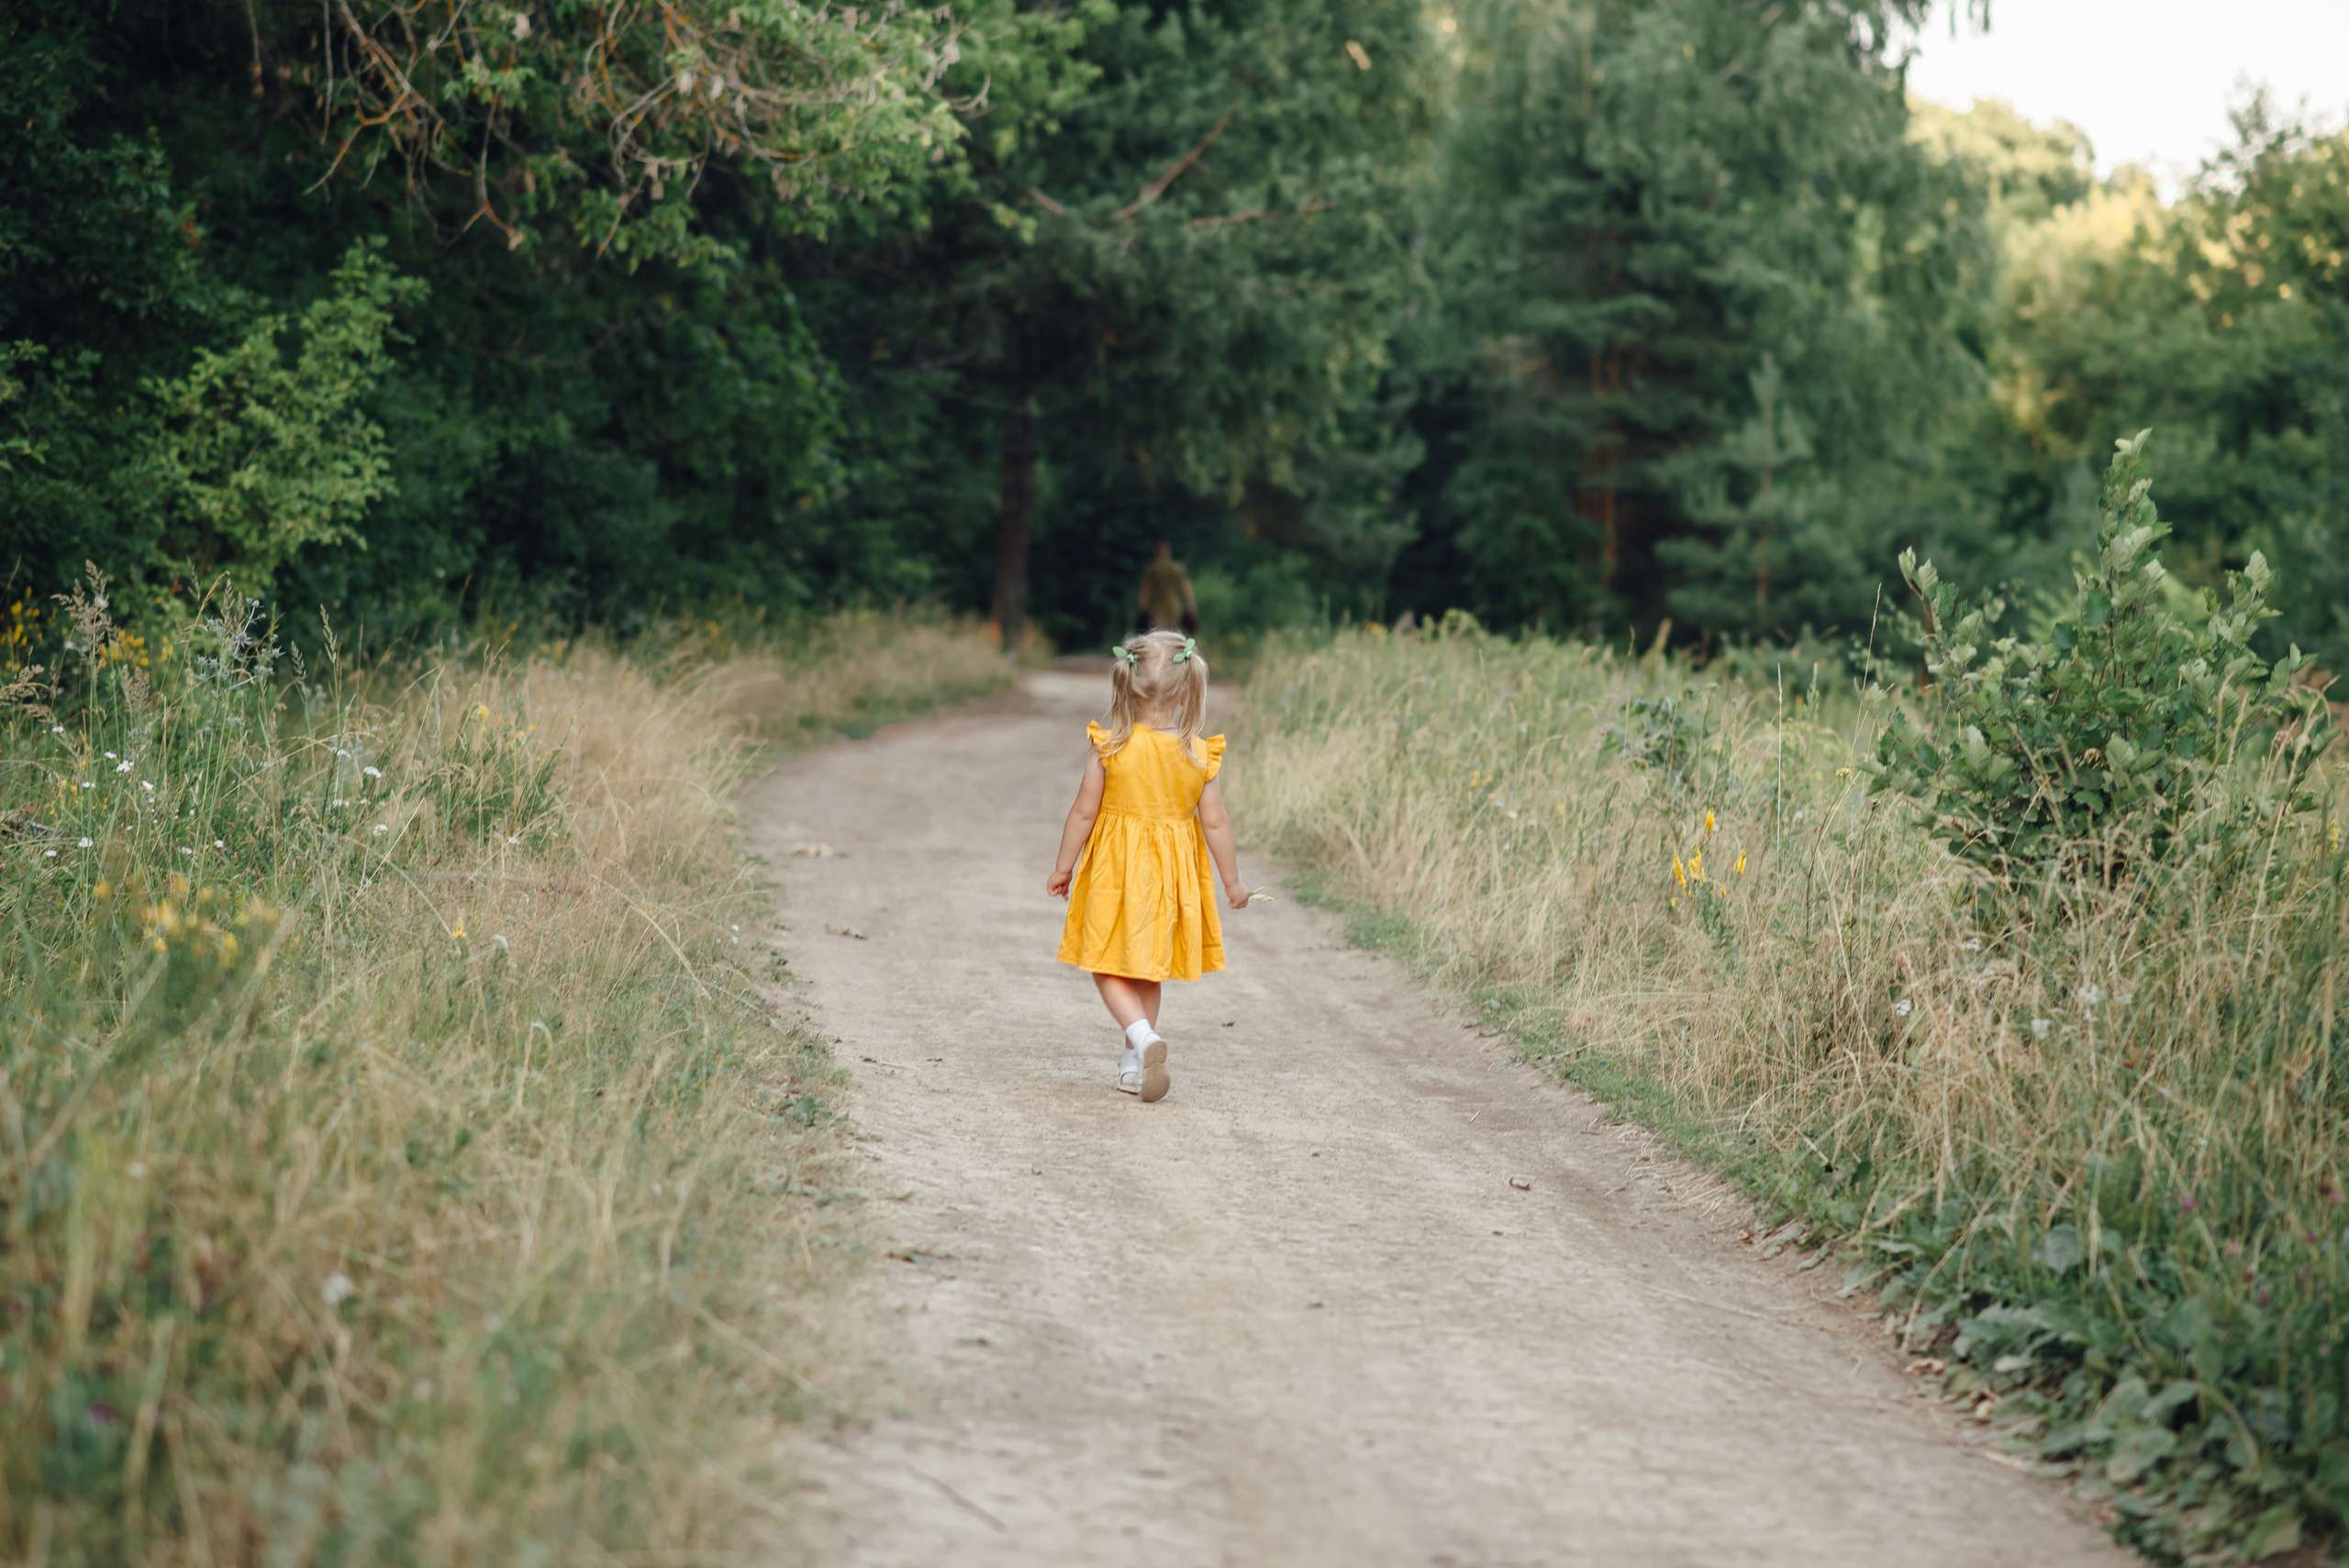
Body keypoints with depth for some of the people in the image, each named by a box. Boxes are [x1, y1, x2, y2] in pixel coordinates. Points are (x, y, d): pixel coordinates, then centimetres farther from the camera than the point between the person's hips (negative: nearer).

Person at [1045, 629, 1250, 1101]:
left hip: (1116, 872, -3)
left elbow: (1084, 811, -8)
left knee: (1109, 967, 7)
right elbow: (1215, 822, -5)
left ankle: (1142, 1035, -19)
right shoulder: (1199, 755, -8)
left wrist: (1063, 867, 5)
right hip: (1169, 877, 3)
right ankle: (1135, 1065, 21)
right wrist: (1232, 883, 7)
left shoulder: (1109, 747, -12)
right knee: (1147, 970, 17)